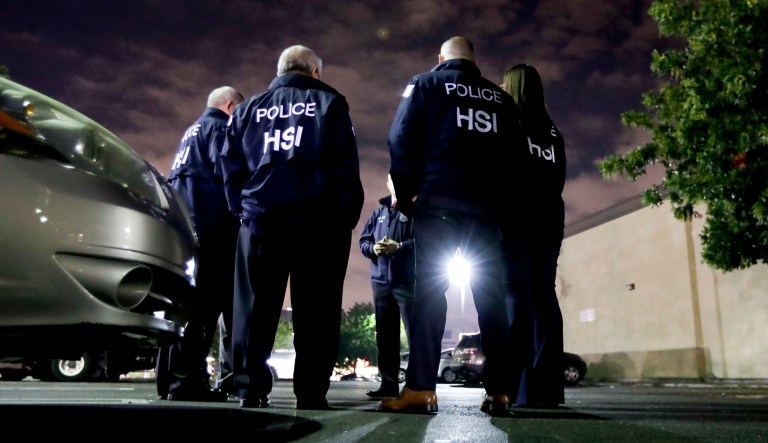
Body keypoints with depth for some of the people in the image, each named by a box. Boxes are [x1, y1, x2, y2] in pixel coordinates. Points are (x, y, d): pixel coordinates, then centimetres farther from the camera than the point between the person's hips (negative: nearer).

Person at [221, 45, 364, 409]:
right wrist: (347, 217, 1)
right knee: (315, 308, -2)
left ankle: (250, 389, 4)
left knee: (256, 306, 5)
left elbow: (231, 167, 13)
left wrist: (242, 211, 15)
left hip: (260, 218, 3)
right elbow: (345, 166, 0)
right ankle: (311, 392, -3)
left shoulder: (249, 109, 19)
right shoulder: (329, 103, 10)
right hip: (318, 219, -2)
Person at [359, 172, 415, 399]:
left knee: (415, 333, -8)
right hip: (381, 280, 5)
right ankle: (389, 383, 13)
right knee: (385, 335, 7)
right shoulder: (378, 213, 20)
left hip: (408, 280, -5)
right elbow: (363, 240, 16)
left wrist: (398, 247, -18)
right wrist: (373, 248, -5)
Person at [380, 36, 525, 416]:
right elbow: (512, 154, 17)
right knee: (491, 296, 3)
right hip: (487, 205, 3)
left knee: (429, 290, -6)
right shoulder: (500, 97, 22)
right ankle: (498, 392, 1)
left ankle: (421, 389, -12)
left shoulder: (426, 84, 10)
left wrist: (406, 194, 5)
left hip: (439, 200, -3)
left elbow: (402, 139, -1)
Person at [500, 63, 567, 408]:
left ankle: (521, 388, -13)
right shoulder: (553, 133, 20)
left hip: (517, 219, -6)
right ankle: (548, 388, -1)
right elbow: (558, 180, 20)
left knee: (518, 299, -9)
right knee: (544, 298, 2)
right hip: (549, 220, 6)